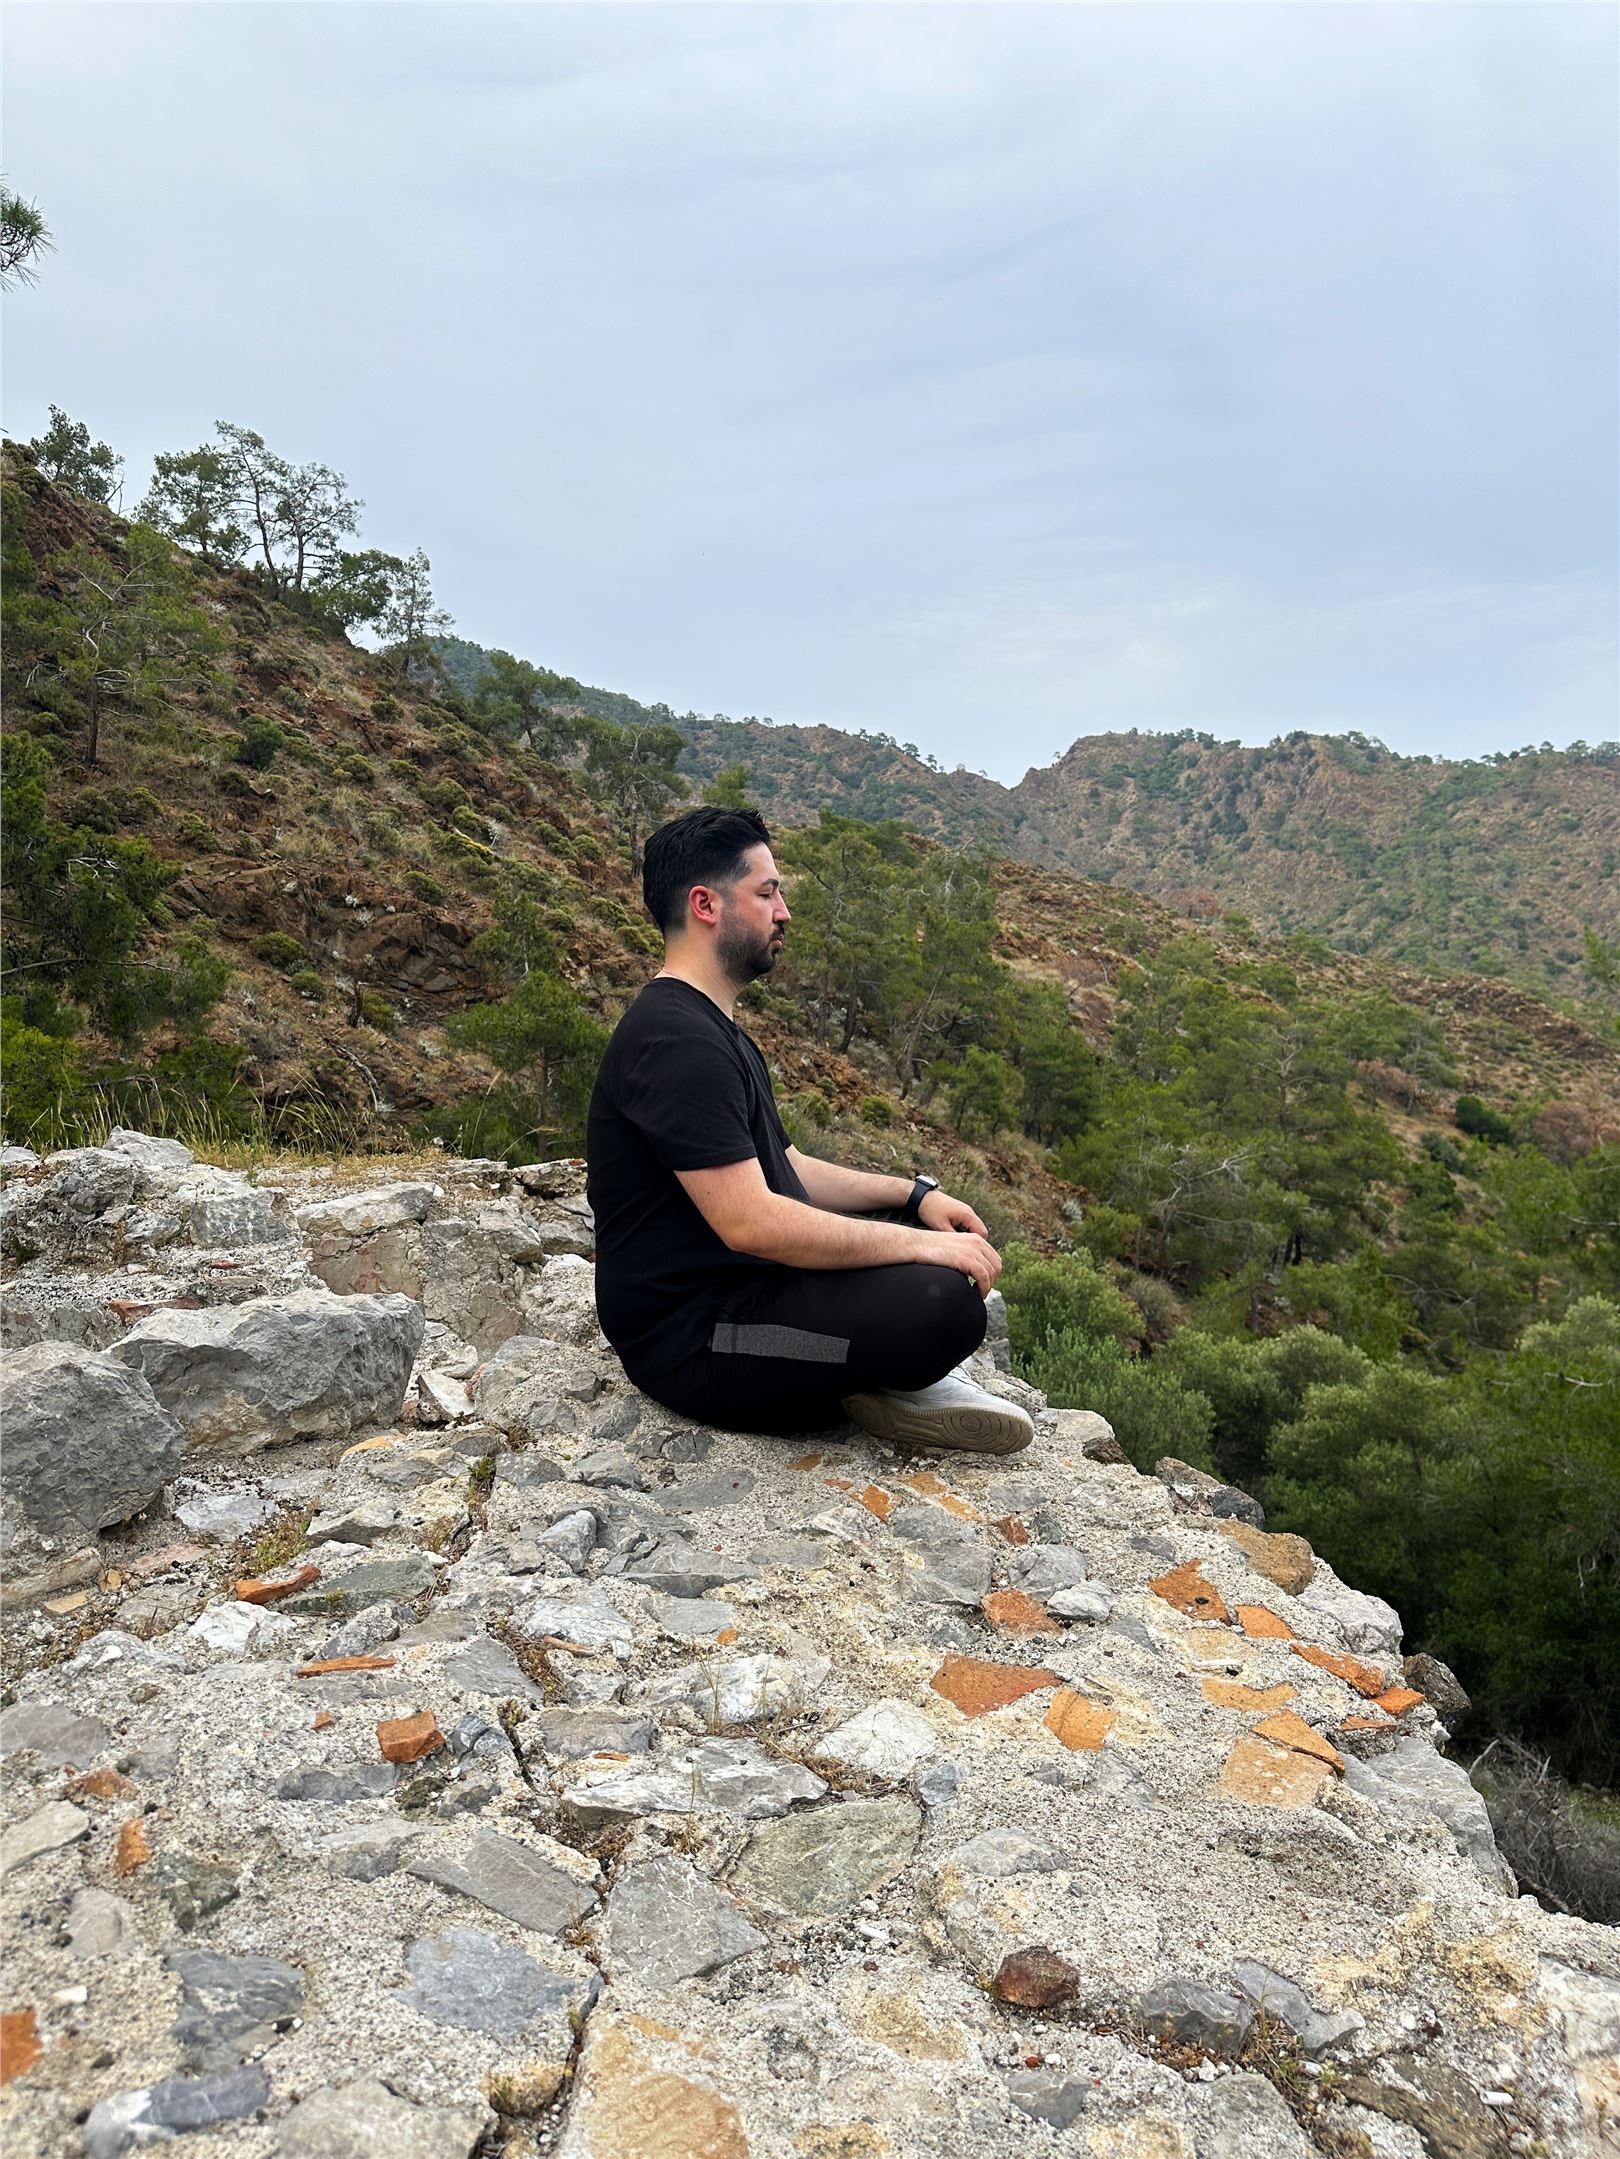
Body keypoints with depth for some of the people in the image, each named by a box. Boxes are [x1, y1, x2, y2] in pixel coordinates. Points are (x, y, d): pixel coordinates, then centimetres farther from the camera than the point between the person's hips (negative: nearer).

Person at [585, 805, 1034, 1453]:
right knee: (943, 1300, -28)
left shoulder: (710, 1028, 16)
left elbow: (782, 1169, 18)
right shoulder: (677, 1041, -21)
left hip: (736, 1290, 11)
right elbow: (750, 1221, -28)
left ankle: (886, 1377, -5)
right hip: (694, 1344, -11)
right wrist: (922, 1245, -22)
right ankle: (884, 1380, 3)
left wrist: (915, 1195, 6)